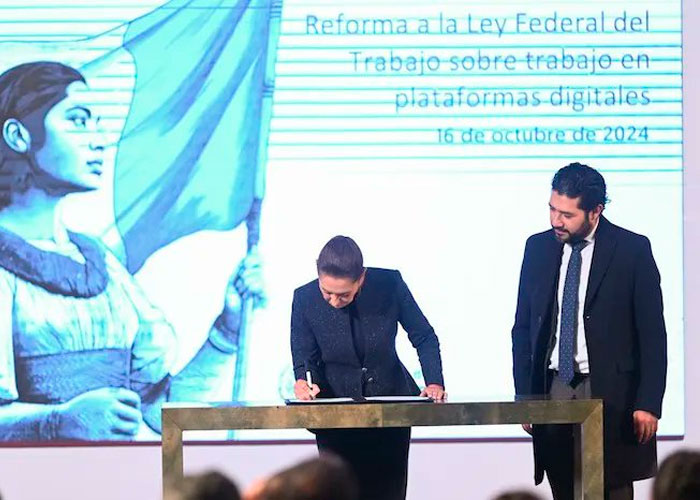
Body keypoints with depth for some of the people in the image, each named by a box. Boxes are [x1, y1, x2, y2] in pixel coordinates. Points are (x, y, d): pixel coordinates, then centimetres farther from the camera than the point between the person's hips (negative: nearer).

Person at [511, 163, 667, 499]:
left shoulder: (632, 249, -3)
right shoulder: (538, 248, 8)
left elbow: (652, 333, -3)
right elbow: (522, 328, 14)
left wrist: (648, 403, -9)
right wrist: (524, 396, 7)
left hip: (610, 395, -3)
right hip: (553, 391, 4)